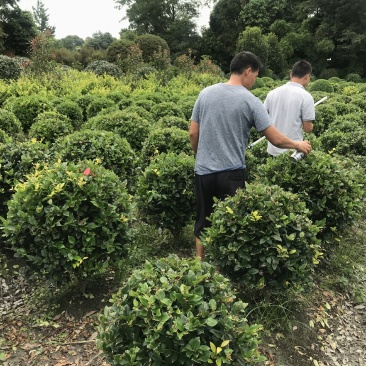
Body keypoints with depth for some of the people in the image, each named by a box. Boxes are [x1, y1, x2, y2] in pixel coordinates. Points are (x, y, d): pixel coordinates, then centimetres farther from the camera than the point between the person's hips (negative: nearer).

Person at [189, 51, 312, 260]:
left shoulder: (206, 93, 3)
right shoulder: (250, 101, -8)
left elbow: (193, 134, 6)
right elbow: (276, 140, -8)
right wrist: (298, 145, 11)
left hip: (203, 171, 5)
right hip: (231, 173, -4)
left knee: (203, 222, 17)